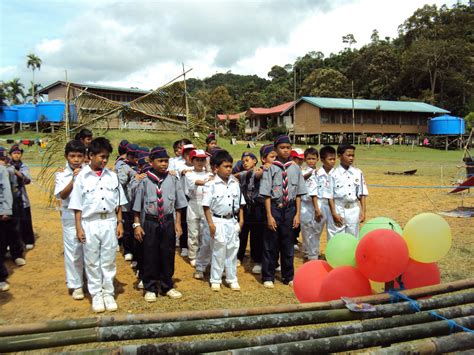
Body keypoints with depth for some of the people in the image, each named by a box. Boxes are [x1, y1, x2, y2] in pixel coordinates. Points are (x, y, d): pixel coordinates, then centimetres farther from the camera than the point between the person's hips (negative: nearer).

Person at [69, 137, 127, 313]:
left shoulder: (112, 176, 3)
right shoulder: (82, 177, -4)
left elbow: (118, 202, 8)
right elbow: (77, 205, -3)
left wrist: (120, 222, 4)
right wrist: (79, 227, -6)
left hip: (109, 222, 2)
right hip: (90, 223, -2)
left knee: (109, 260, 10)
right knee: (92, 262, 9)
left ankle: (108, 293, 23)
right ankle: (96, 294, 22)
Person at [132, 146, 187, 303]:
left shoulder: (173, 180, 0)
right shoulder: (145, 181, -6)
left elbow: (178, 204, 6)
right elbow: (137, 205, -2)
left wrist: (177, 223, 4)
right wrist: (137, 224, -5)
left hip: (168, 222, 2)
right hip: (150, 222, -2)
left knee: (168, 255, 12)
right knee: (150, 256, 6)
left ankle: (167, 286, 29)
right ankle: (150, 288, 23)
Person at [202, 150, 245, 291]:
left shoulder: (235, 183, 5)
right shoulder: (211, 185, -10)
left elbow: (240, 203, 11)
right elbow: (206, 206, -10)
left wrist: (241, 220, 7)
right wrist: (210, 223, -13)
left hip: (232, 221, 5)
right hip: (218, 221, -4)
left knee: (232, 250, 10)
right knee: (218, 251, 4)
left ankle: (232, 279, 23)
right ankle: (215, 280, 17)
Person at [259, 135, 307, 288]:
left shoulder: (295, 168, 2)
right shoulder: (271, 168, -7)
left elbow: (298, 194, 5)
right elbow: (267, 194, -8)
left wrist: (298, 214, 1)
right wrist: (269, 216, -11)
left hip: (290, 208, 3)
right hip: (275, 208, -3)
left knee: (288, 243, 14)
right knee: (271, 243, 7)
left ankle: (288, 277, 30)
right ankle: (268, 277, 23)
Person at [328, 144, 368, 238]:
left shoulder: (358, 173, 4)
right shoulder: (334, 174, -6)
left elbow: (362, 194, 7)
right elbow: (330, 195, -6)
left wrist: (363, 211, 2)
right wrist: (334, 213, -10)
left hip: (354, 210, 3)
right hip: (338, 209, -3)